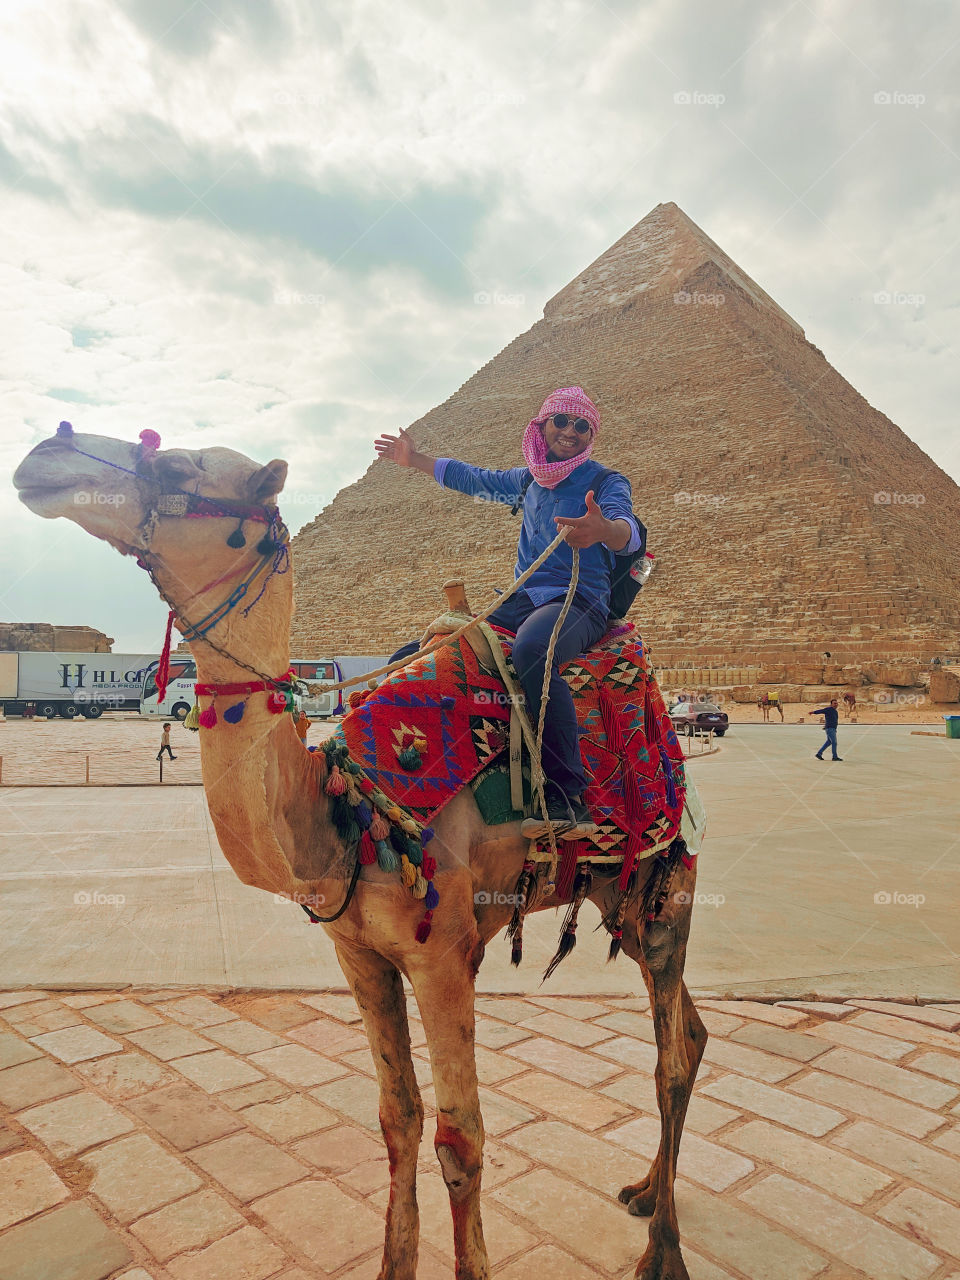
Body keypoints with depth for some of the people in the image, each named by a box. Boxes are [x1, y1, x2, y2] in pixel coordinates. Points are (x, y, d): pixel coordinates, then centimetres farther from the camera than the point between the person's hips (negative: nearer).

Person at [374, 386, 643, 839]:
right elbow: (475, 479, 35)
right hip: (521, 601, 7)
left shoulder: (606, 481, 1)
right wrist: (416, 460, 38)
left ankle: (569, 796, -39)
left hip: (579, 602, -6)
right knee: (410, 659, -5)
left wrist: (603, 529, -45)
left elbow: (627, 529, -21)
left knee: (531, 649, -43)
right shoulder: (528, 479, 18)